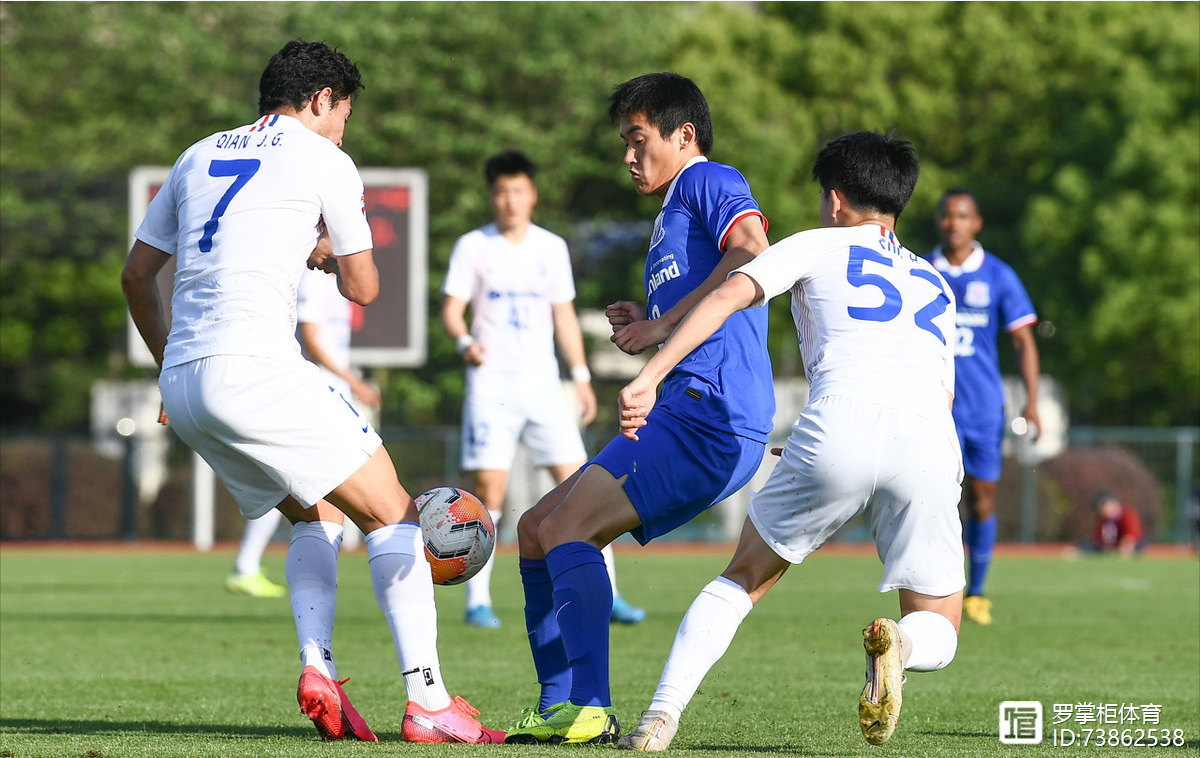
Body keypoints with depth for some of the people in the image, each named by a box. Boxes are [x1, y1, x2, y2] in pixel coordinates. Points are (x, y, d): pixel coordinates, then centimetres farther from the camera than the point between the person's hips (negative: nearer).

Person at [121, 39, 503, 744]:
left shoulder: (199, 156, 22)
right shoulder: (323, 160, 4)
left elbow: (137, 275, 25)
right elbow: (363, 287, 9)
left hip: (184, 382, 7)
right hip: (256, 367, -7)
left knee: (316, 514, 23)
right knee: (394, 514, -1)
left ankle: (318, 670, 2)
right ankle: (428, 701, -11)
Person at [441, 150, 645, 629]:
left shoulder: (552, 248, 10)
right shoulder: (473, 247, 1)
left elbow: (564, 315, 15)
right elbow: (451, 310, -2)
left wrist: (581, 376, 10)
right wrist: (465, 341, -23)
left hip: (543, 385, 3)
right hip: (491, 386, -3)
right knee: (488, 489, -9)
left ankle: (605, 594, 0)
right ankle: (478, 600, 0)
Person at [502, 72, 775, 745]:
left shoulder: (710, 181, 0)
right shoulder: (671, 221, 30)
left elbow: (752, 255, -20)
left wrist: (665, 323, -15)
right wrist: (647, 327, 15)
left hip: (712, 413, -10)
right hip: (686, 416, 10)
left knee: (565, 528, -19)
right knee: (537, 530, 10)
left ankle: (592, 709, -24)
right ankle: (560, 707, 7)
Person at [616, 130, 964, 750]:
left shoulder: (818, 246, 23)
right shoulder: (935, 285, 36)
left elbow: (729, 294, 6)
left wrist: (649, 375, 0)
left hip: (838, 426, -2)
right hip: (930, 443, 2)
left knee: (744, 578, 19)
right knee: (938, 636, 14)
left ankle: (662, 716, 3)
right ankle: (897, 642, -22)